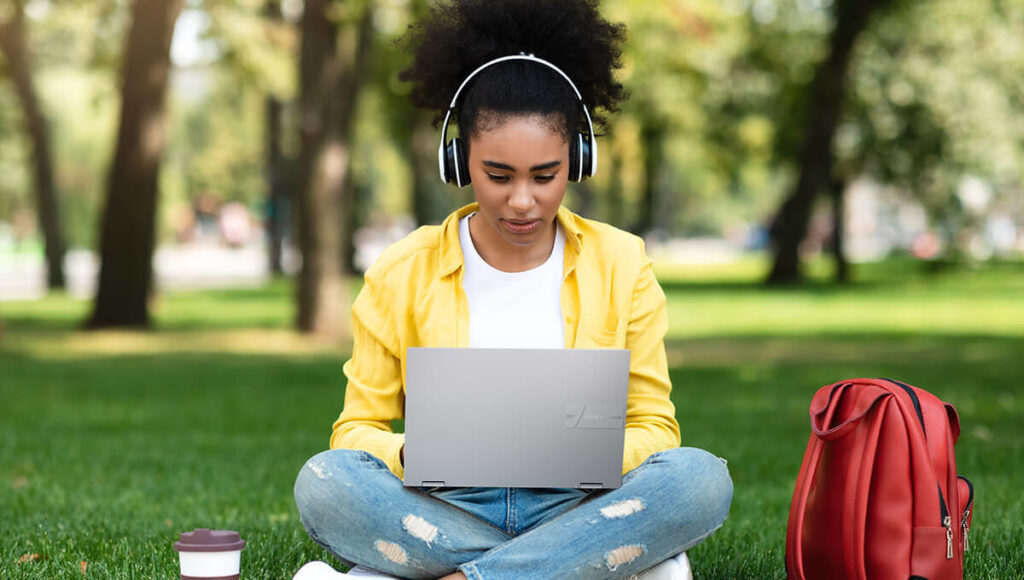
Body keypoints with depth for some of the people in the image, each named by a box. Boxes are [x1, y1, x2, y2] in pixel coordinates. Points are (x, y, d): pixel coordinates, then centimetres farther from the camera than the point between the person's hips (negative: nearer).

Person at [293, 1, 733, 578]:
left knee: (701, 476, -28)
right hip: (448, 513, 0)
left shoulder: (621, 265, 5)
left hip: (575, 507, 0)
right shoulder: (402, 274, 3)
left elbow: (655, 427, 6)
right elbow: (358, 429, 5)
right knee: (323, 482, -29)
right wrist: (410, 455, -20)